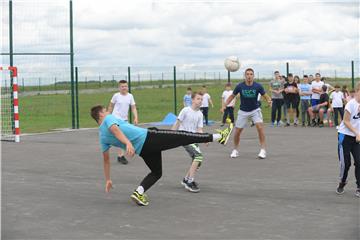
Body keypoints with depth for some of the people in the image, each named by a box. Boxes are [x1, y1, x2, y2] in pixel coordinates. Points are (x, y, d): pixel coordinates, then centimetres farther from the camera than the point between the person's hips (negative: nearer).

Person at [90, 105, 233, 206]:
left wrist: (107, 180, 26)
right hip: (147, 138, -6)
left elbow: (106, 159, 20)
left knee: (156, 173, 24)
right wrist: (127, 142, -37)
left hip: (142, 150, 7)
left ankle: (139, 192, 0)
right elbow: (114, 129, -22)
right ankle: (219, 137, -1)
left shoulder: (102, 136, 18)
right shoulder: (109, 118, 2)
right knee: (183, 136, -3)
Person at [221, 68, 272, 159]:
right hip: (243, 111, 1)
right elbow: (232, 96, -1)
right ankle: (235, 150, 24)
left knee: (260, 127, -22)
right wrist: (224, 106, -10)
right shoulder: (240, 86, -14)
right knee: (237, 131, 1)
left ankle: (263, 150, -14)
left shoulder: (258, 86, -16)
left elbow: (265, 96, -8)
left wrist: (269, 100, -31)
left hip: (255, 110, -1)